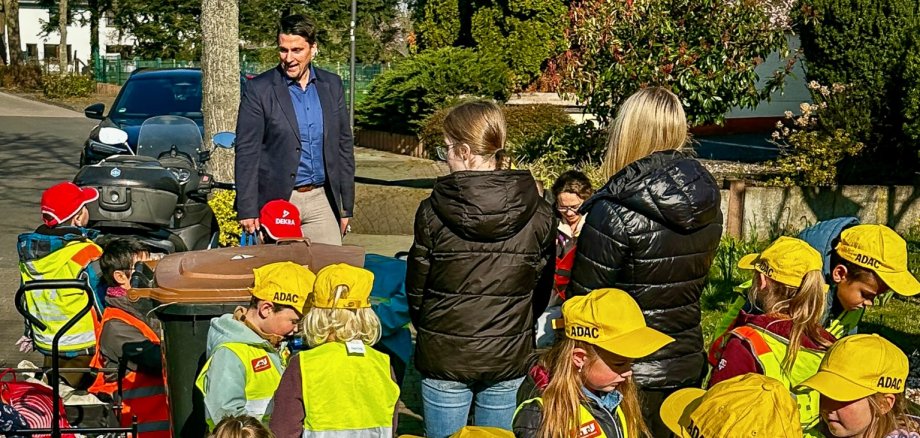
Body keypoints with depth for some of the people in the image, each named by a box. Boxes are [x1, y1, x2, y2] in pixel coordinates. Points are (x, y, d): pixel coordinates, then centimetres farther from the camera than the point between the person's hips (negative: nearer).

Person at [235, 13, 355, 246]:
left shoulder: (331, 85, 7)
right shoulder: (259, 89, -4)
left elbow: (344, 145, 11)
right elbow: (246, 152, -5)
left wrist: (346, 205, 9)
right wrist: (247, 210, -11)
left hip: (322, 200, 3)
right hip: (277, 201, -3)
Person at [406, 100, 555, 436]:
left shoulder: (433, 211, -13)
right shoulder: (538, 213, -7)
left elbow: (416, 287, -4)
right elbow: (542, 287, 3)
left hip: (444, 356, -2)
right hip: (509, 358, 2)